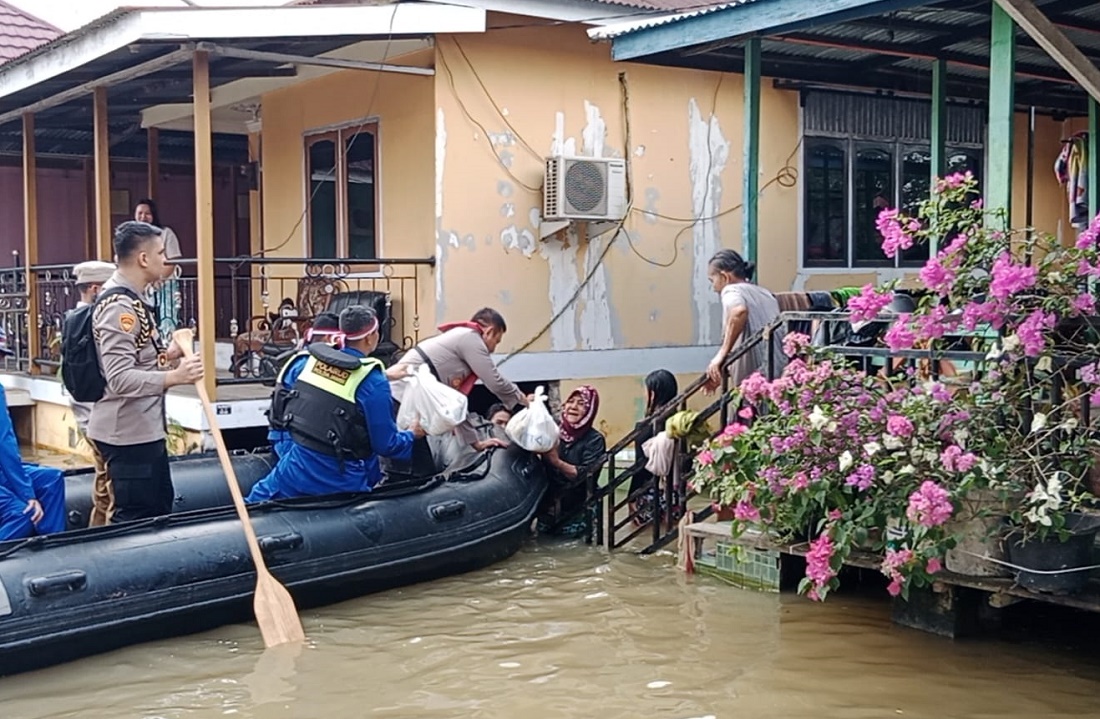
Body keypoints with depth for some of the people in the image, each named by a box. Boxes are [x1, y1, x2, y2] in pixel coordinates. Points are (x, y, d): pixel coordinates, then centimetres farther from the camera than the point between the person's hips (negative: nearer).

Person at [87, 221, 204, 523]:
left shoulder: (130, 300, 13)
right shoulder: (119, 306, -20)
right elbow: (120, 379, -29)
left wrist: (166, 355, 12)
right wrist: (174, 376, -38)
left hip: (143, 429, 11)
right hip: (127, 433, -11)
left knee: (160, 508, 19)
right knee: (135, 519, -4)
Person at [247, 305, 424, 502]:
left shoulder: (310, 360, -1)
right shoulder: (373, 382, -18)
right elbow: (386, 444, -14)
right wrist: (412, 434, 6)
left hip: (297, 469, 5)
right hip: (338, 482, -4)